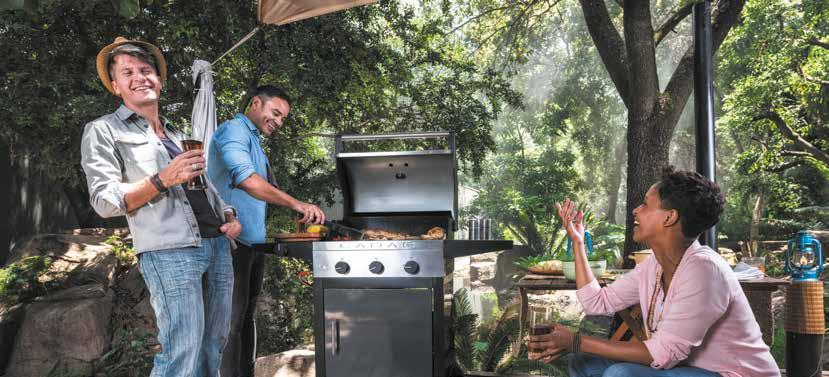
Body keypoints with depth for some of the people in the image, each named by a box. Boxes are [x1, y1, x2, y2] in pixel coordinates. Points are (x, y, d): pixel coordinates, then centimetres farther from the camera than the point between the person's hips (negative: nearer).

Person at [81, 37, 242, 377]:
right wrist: (163, 179, -16)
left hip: (219, 246, 7)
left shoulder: (177, 134, 26)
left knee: (212, 348, 7)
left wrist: (229, 215, 9)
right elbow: (105, 201, -4)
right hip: (169, 252, -6)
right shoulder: (103, 131, 6)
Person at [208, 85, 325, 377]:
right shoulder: (234, 129, -10)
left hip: (254, 241, 10)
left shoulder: (254, 142, 21)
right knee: (233, 317, -7)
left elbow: (269, 188, 25)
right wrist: (295, 203, -32)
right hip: (233, 240, -10)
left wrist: (303, 212, 11)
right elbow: (245, 178, -27)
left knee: (247, 313, 14)